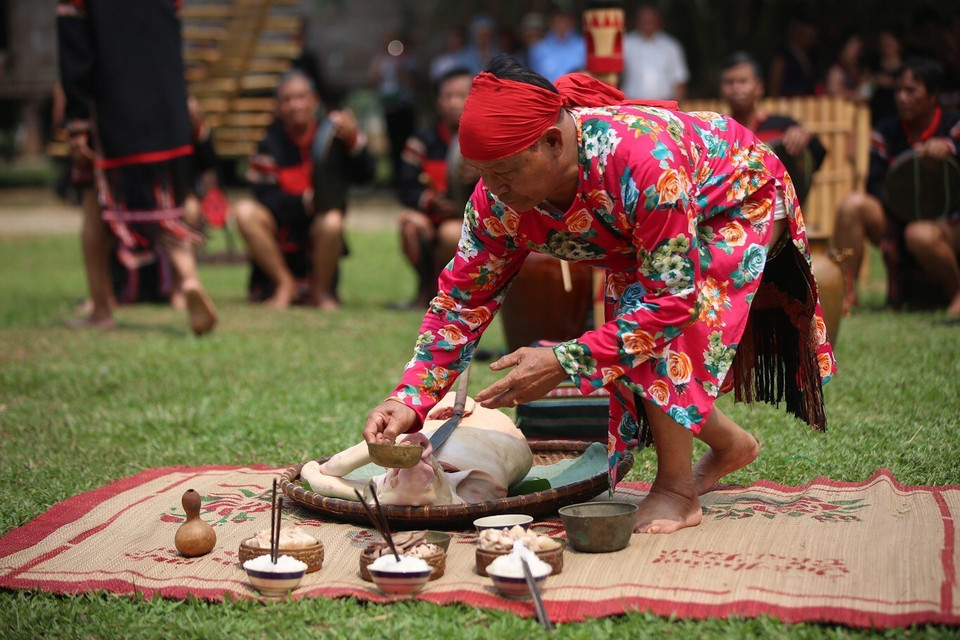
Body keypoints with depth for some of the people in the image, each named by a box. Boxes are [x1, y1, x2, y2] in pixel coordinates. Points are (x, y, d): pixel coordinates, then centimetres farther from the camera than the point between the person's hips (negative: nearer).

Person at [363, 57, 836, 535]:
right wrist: (410, 399, -28)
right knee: (630, 343, -3)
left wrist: (566, 362, -47)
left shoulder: (642, 159, -47)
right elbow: (462, 299, -16)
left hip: (743, 205, -7)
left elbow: (673, 295, -42)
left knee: (657, 322, -28)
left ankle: (677, 492, -14)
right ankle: (730, 445, 26)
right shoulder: (498, 198, -25)